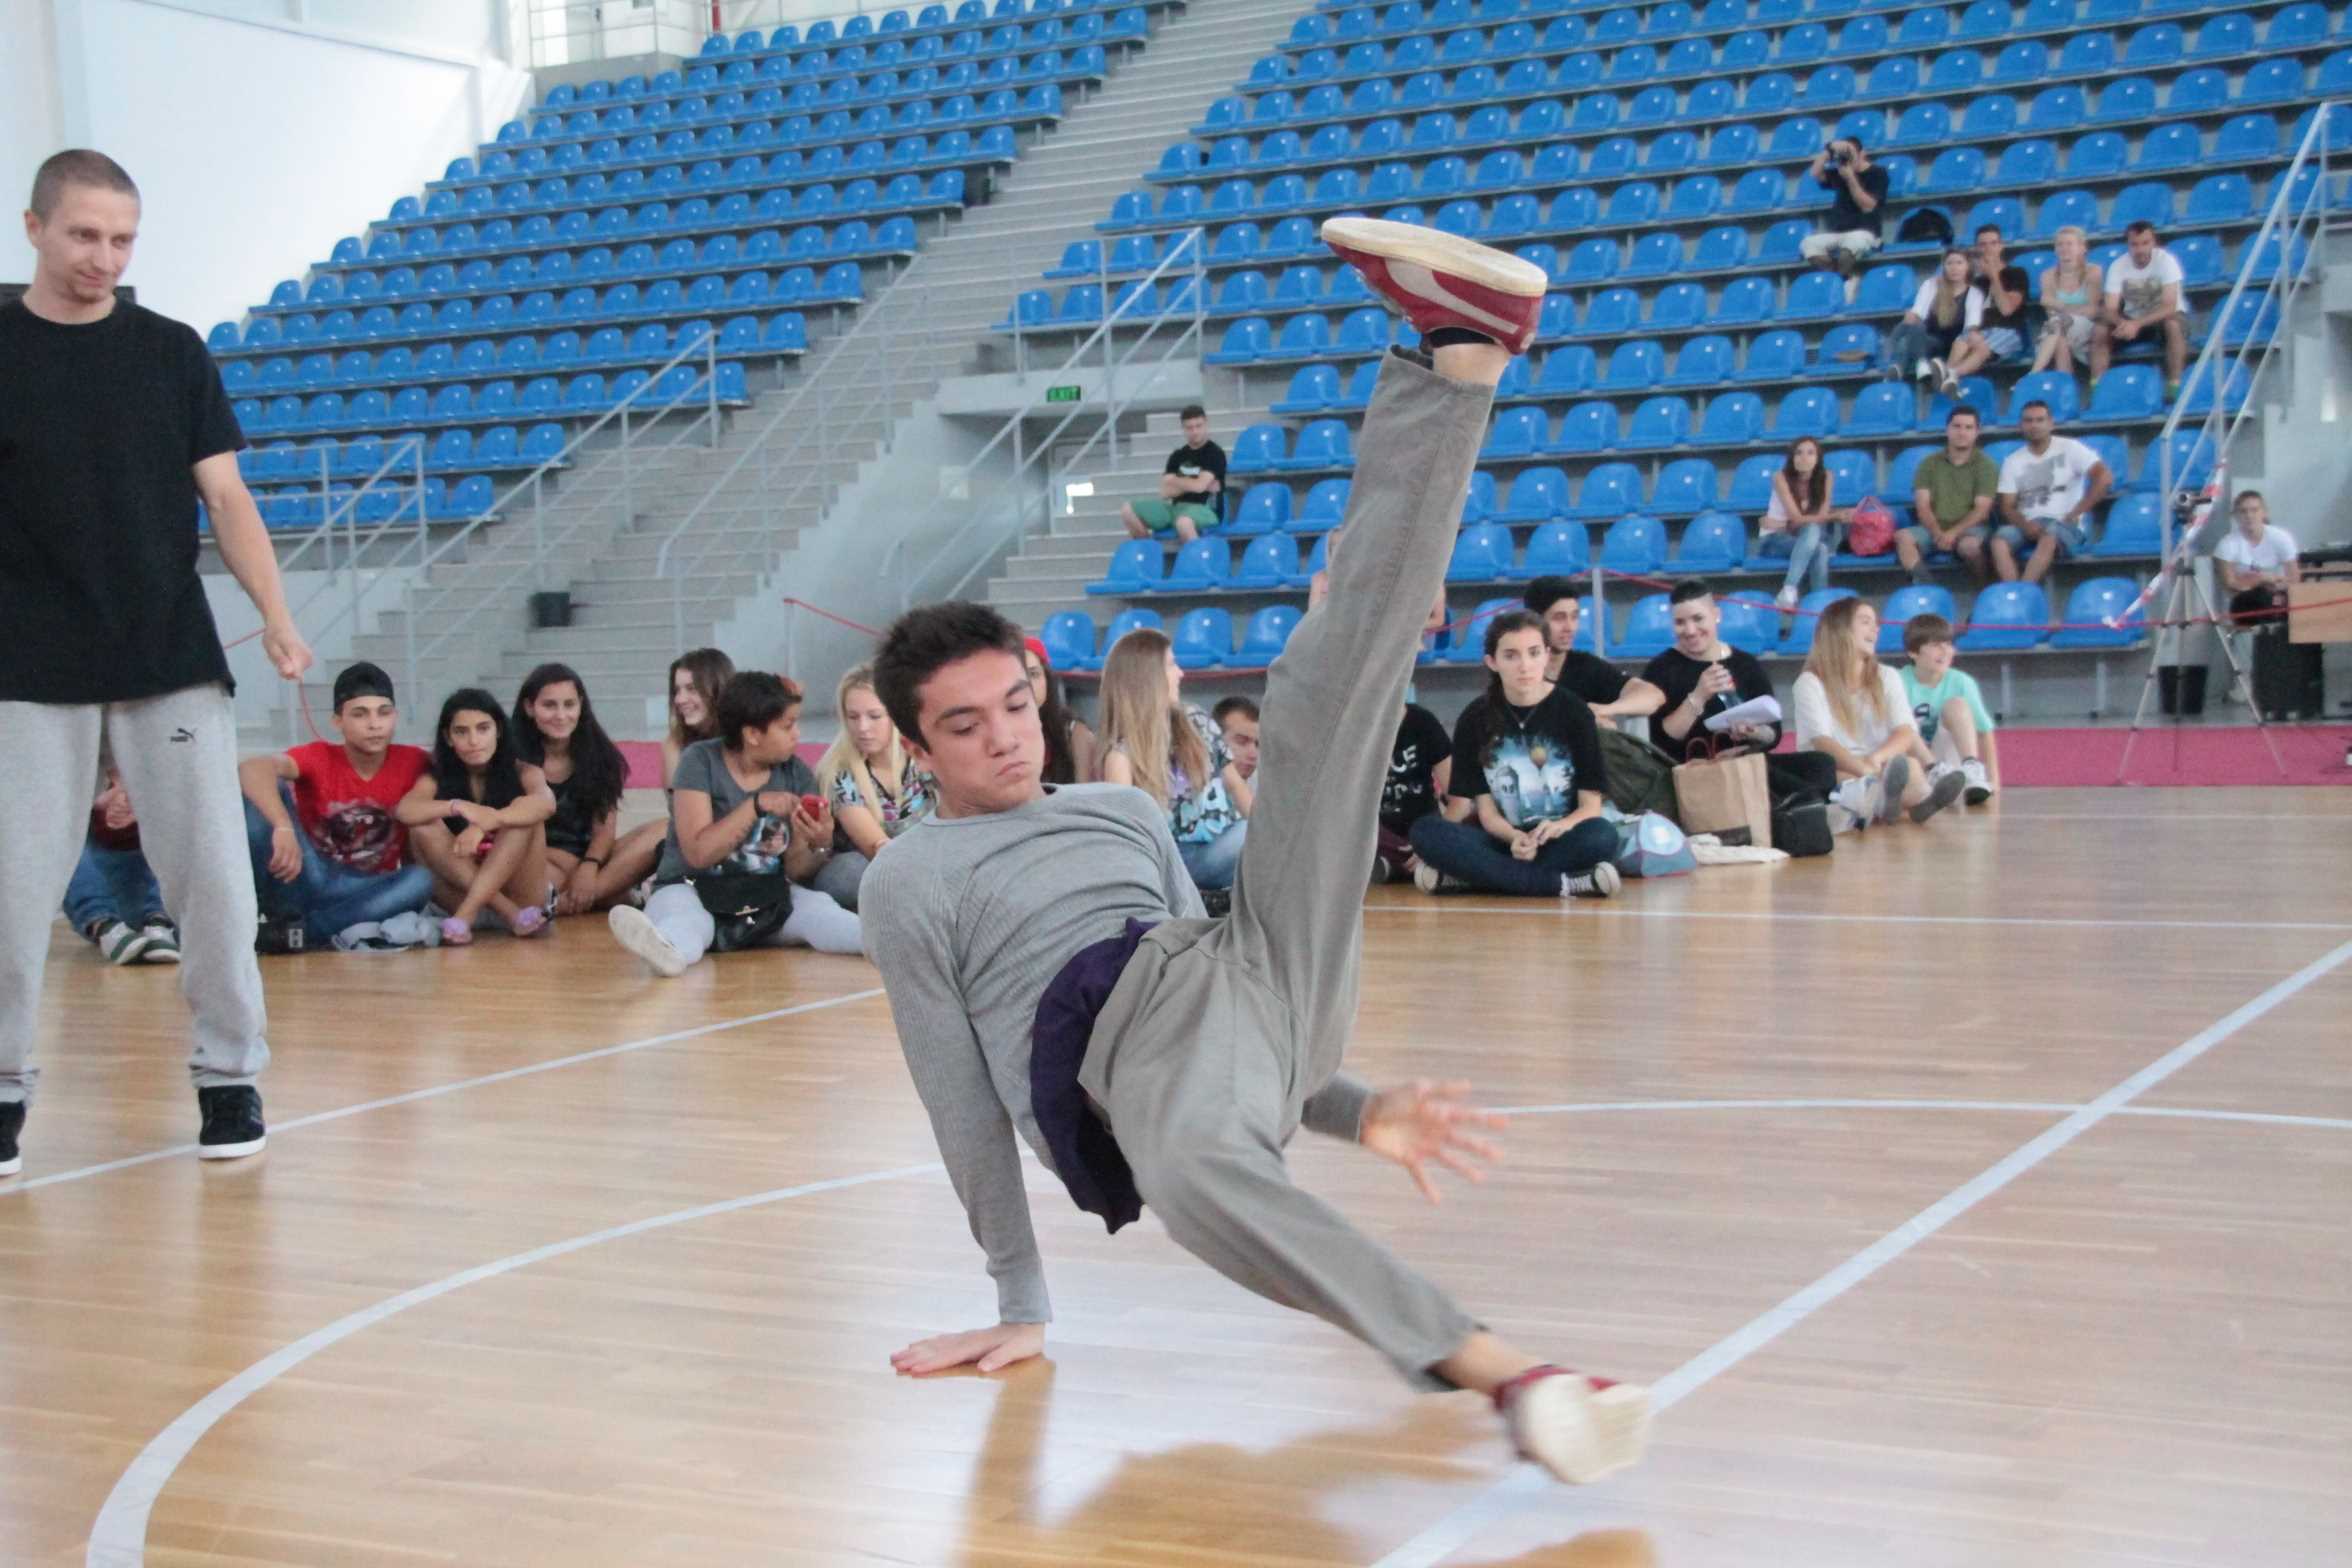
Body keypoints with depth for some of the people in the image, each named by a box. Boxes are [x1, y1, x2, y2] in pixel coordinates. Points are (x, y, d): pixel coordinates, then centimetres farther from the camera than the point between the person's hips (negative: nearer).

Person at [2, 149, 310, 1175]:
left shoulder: (173, 352, 6)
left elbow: (225, 497, 5)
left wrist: (275, 617, -9)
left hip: (173, 664, 1)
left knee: (211, 874, 1)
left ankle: (228, 1071, 13)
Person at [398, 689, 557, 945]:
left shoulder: (522, 771, -1)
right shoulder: (437, 778, 3)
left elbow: (546, 803, -26)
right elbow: (403, 811, -20)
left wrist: (485, 823, -42)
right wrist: (458, 807, -38)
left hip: (518, 891, -1)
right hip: (461, 889, 1)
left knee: (525, 813, -23)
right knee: (423, 827, -21)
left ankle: (466, 915, -35)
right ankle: (511, 914, -32)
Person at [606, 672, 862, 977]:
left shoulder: (798, 775, 4)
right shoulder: (701, 761, -5)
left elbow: (795, 870, 3)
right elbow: (698, 853, -14)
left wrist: (820, 846, -20)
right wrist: (757, 805, -22)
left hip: (765, 898, 3)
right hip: (694, 889, -3)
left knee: (816, 907, -27)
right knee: (681, 915, -37)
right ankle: (666, 948, -72)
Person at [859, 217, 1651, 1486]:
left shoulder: (1123, 810, 32)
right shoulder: (908, 883, 16)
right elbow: (965, 1100, 11)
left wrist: (1355, 1110, 21)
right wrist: (1021, 1307, 8)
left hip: (1249, 975, 5)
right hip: (1122, 1041, -5)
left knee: (1323, 695, -7)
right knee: (1195, 1172, -46)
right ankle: (1507, 1376, -59)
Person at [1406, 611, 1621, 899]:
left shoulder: (1573, 711, -1)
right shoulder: (1475, 720, 2)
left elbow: (1591, 805, -3)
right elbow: (1487, 810, 0)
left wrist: (1562, 826, -26)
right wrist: (1516, 838, -23)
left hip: (1558, 842, -1)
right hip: (1504, 840, 1)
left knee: (1602, 834, -35)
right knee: (1426, 831, -27)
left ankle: (1473, 877, -31)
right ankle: (1563, 884, -33)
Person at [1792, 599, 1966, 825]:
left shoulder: (1887, 677, 15)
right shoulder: (1811, 682, 1)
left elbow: (1906, 733, -1)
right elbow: (1821, 741, -14)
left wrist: (1876, 758, -24)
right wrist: (1862, 767, -34)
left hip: (1882, 769, 3)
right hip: (1835, 775, -3)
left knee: (1910, 765, -32)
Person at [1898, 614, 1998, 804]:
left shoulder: (1961, 682, -6)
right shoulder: (1900, 683, -11)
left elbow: (1985, 730, -3)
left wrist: (1993, 779, -10)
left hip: (1947, 758, 1)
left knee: (1957, 704, -20)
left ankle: (1972, 772, -36)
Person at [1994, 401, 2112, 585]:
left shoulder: (2069, 448, 4)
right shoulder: (2013, 461, 13)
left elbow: (2105, 478, -7)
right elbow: (2008, 506, 6)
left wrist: (2075, 514, -12)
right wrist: (2025, 525, -16)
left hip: (2066, 526, -3)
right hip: (2027, 525, 3)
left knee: (2050, 535, -38)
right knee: (2000, 538, -30)